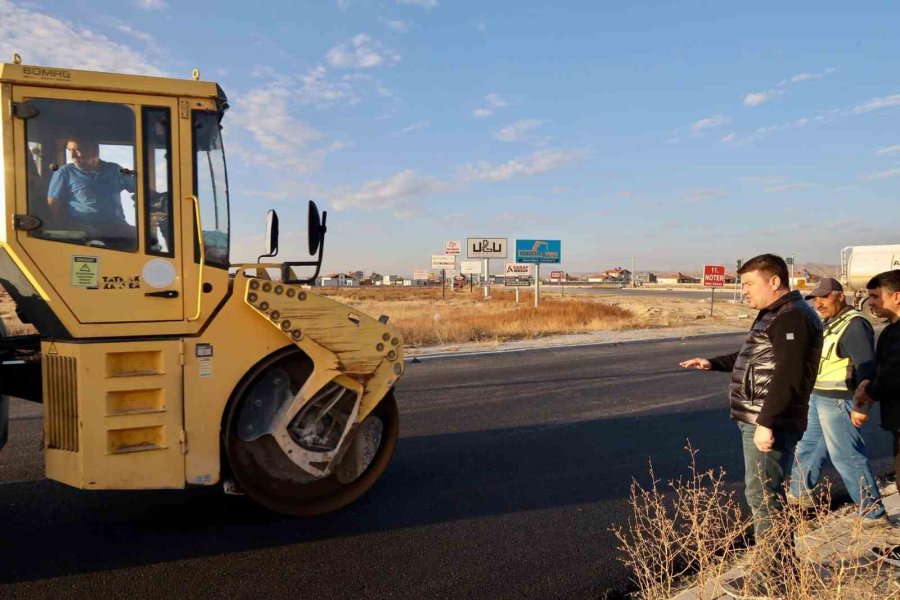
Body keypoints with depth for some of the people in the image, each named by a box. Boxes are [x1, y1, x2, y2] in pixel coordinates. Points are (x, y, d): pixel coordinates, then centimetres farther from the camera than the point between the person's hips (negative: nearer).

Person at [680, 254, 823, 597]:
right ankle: (783, 565, 30)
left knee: (762, 496, -4)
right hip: (757, 420, 11)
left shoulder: (792, 317, -16)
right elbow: (755, 357, 30)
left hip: (770, 424, -11)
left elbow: (787, 376, -25)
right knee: (768, 494, 17)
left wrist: (766, 422, -27)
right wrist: (713, 363, 23)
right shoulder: (775, 315, 18)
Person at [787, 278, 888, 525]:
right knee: (808, 445, 20)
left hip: (837, 401, -10)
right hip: (817, 397, 10)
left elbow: (866, 366, -22)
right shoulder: (829, 322, 13)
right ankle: (798, 493, 35)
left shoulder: (854, 325, -17)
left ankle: (873, 513, 7)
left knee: (847, 456, -4)